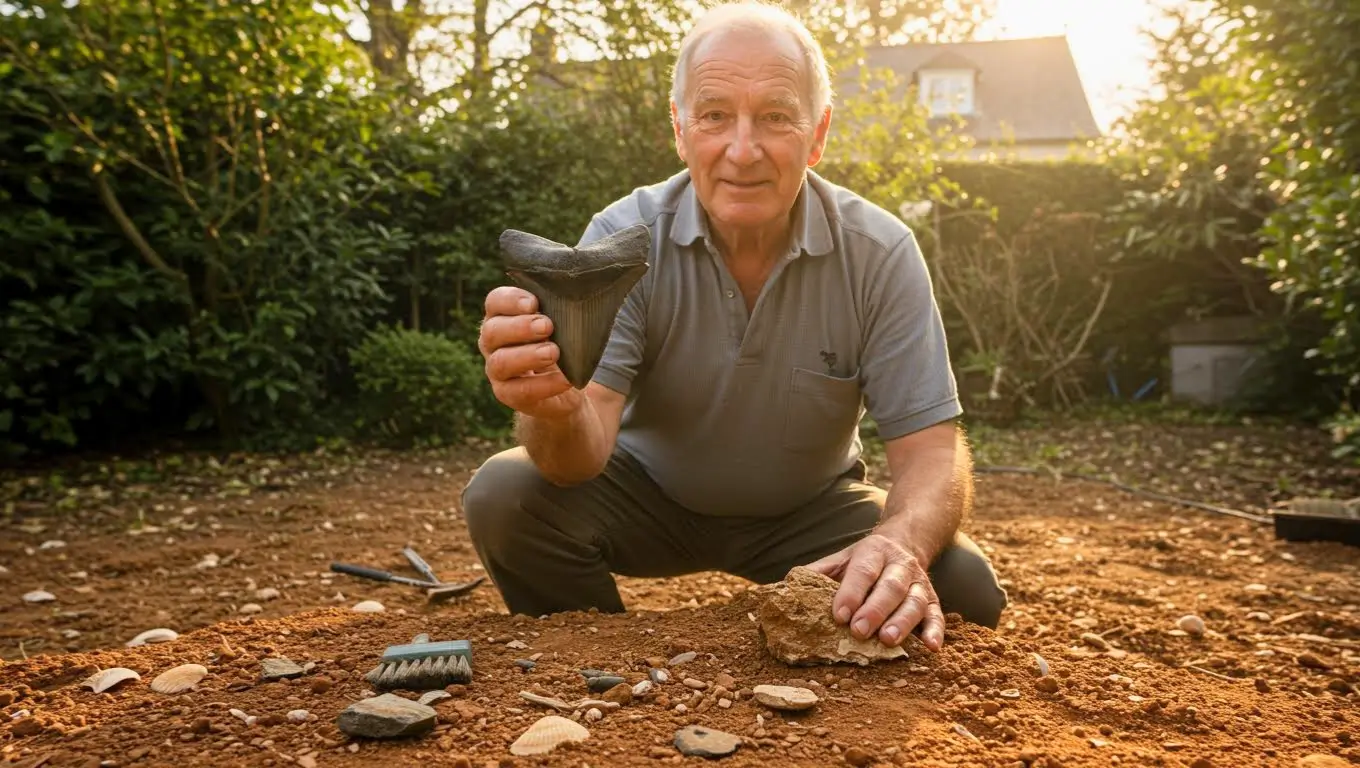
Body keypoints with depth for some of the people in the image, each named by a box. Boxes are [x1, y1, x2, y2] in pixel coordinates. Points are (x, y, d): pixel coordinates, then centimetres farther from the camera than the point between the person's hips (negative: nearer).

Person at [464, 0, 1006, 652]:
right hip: (648, 494, 0)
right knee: (503, 497, -25)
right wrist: (557, 408, -54)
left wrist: (901, 543, -43)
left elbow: (929, 446, -19)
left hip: (810, 509, 1)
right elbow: (586, 451, -28)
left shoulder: (879, 253, -18)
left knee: (966, 586, -21)